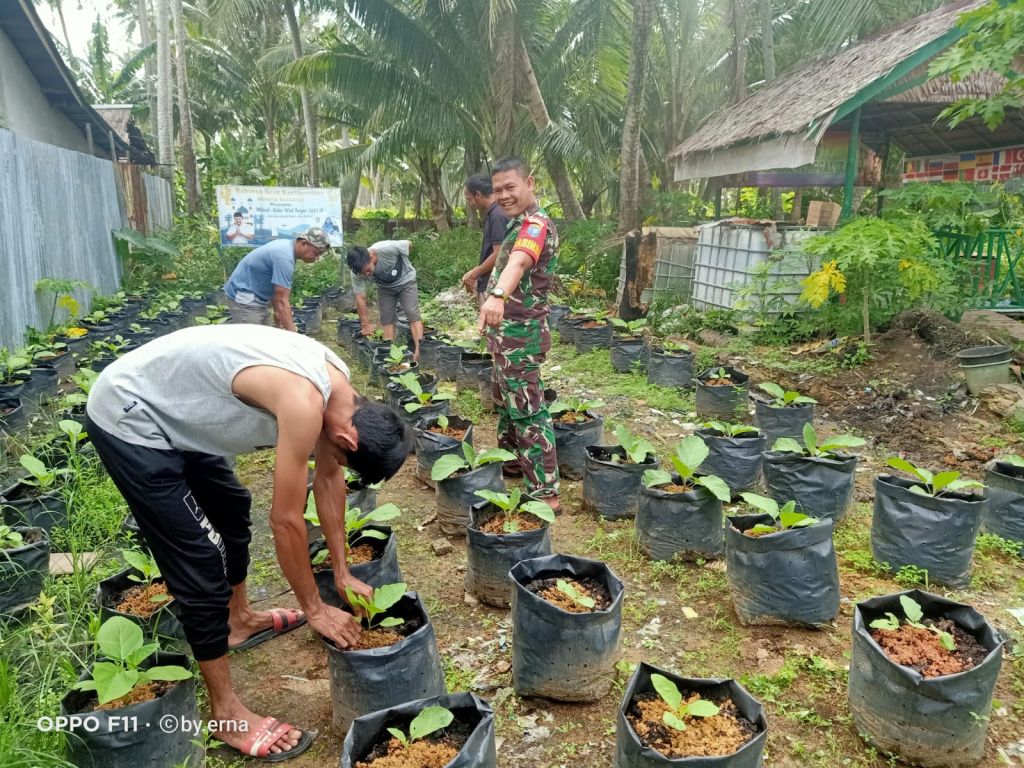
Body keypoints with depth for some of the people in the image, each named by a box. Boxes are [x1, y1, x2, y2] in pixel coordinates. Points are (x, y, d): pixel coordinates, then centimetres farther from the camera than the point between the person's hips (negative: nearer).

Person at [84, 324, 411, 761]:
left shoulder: (336, 383, -4)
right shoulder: (304, 403, -32)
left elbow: (329, 479, 6)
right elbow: (286, 519, -23)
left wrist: (342, 573, 10)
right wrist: (315, 609, -9)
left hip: (168, 408, 10)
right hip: (126, 418, -10)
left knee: (231, 509, 22)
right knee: (198, 559, -8)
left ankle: (240, 619, 44)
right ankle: (226, 713, 6)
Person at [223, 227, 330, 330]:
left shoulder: (287, 247, 4)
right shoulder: (284, 257, -26)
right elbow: (282, 301, -29)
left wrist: (277, 311, 19)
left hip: (255, 297, 10)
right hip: (244, 298, -10)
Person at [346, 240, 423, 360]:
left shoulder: (387, 248, -40)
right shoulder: (357, 272, -28)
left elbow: (409, 245, -21)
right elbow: (360, 298, -20)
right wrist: (366, 324, -19)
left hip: (405, 281, -3)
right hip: (385, 287, 3)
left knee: (412, 313, -16)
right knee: (386, 317, -5)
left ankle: (419, 350, -22)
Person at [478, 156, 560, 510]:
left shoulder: (536, 223, -21)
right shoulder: (521, 223, 13)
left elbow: (519, 261, -42)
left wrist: (497, 295, -60)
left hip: (520, 334, -10)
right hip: (506, 331, 10)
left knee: (528, 411, -7)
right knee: (506, 402, 22)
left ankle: (545, 492, -1)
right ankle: (511, 462, 38)